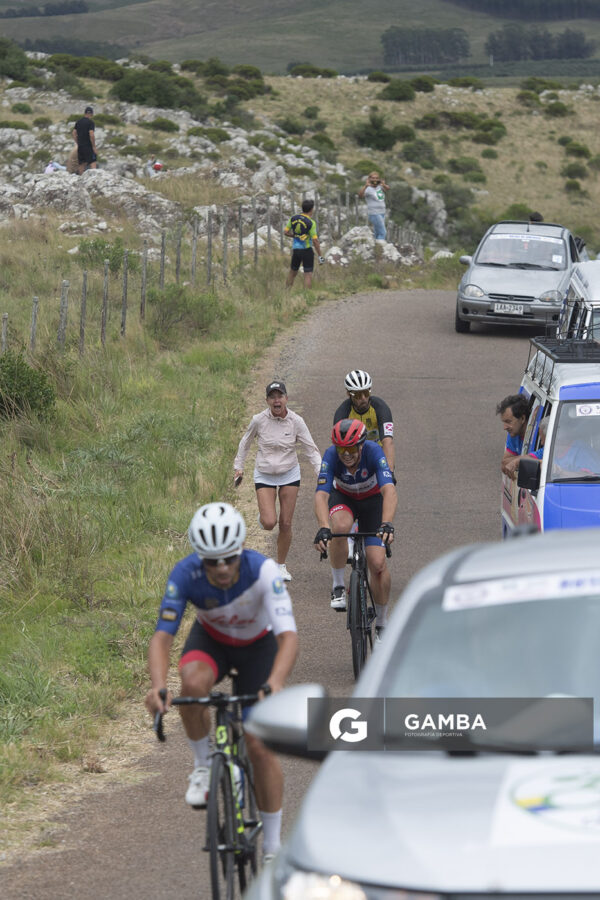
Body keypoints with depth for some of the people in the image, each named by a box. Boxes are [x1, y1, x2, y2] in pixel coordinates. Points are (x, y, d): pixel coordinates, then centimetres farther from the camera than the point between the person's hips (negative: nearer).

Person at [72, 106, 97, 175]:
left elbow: (74, 134, 12)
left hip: (80, 146, 6)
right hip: (88, 146, -6)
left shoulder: (78, 122, 10)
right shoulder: (90, 122, -10)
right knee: (92, 162, -10)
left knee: (82, 164, 11)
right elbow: (91, 135, -17)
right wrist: (94, 146, -10)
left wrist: (78, 144, 17)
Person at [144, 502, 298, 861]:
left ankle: (273, 847, 7)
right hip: (211, 639, 1)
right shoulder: (186, 574, -31)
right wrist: (158, 685, -53)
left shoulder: (263, 571, -36)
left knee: (261, 745, -8)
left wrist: (275, 683, -62)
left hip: (258, 646, -1)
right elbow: (162, 636, -34)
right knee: (193, 684, -36)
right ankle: (203, 765, -10)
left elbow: (289, 636, -43)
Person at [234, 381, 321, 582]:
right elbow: (245, 442, 6)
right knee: (269, 523, -12)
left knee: (285, 524, 2)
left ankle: (281, 566, 19)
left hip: (289, 475, 1)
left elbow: (311, 449, -8)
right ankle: (263, 515, 26)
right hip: (264, 475, -1)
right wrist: (238, 467, 10)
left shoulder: (296, 421, -12)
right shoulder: (259, 420, -12)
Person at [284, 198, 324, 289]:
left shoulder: (293, 218, -1)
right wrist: (320, 255, -11)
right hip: (307, 250, -5)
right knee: (308, 274, -1)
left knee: (292, 272, 20)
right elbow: (315, 240, -17)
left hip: (295, 249, 5)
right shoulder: (311, 222, -15)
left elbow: (286, 232, 5)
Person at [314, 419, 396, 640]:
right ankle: (338, 587, -17)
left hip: (372, 499, 0)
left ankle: (382, 624, 8)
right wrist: (323, 528, -57)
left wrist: (386, 524, -61)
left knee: (378, 564, -12)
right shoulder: (331, 456, -31)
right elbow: (321, 495, -39)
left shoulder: (373, 452, -34)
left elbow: (389, 491, -45)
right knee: (340, 526, -37)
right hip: (343, 497, 0)